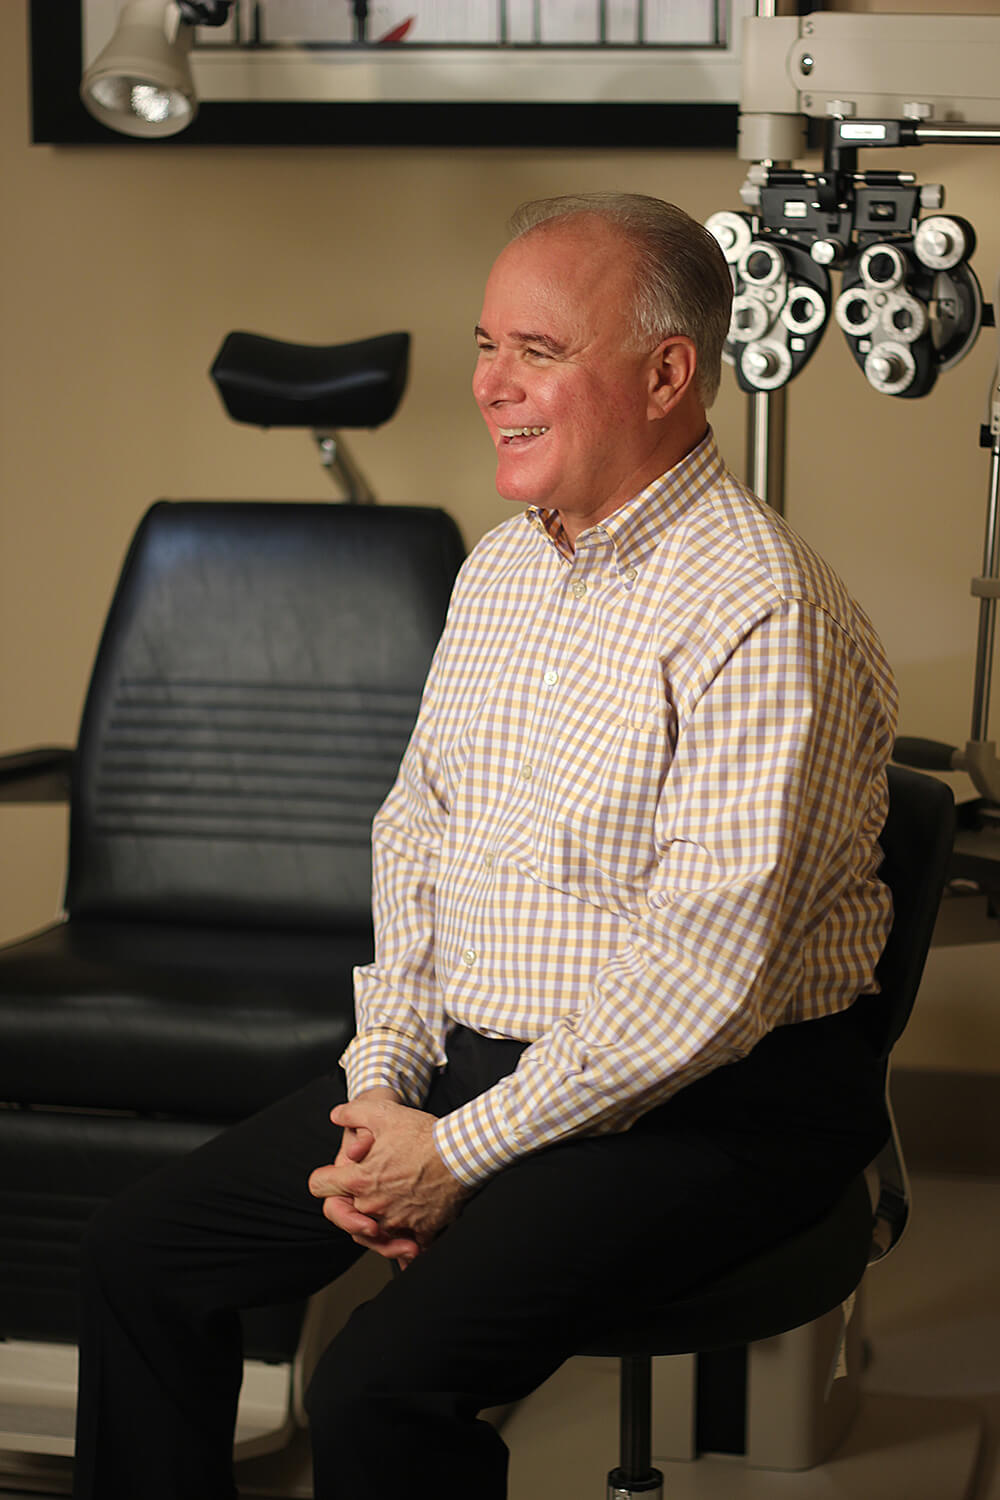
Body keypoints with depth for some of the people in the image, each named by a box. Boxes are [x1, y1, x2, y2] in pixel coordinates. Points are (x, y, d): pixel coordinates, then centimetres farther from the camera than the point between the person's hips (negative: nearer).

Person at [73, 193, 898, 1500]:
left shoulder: (760, 614, -20)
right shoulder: (502, 566, 9)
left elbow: (702, 980, -24)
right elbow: (415, 830, 15)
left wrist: (461, 1152, -18)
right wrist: (383, 1083, 0)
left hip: (709, 1108, -8)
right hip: (465, 1060, 9)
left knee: (380, 1389, -25)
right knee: (144, 1254, 4)